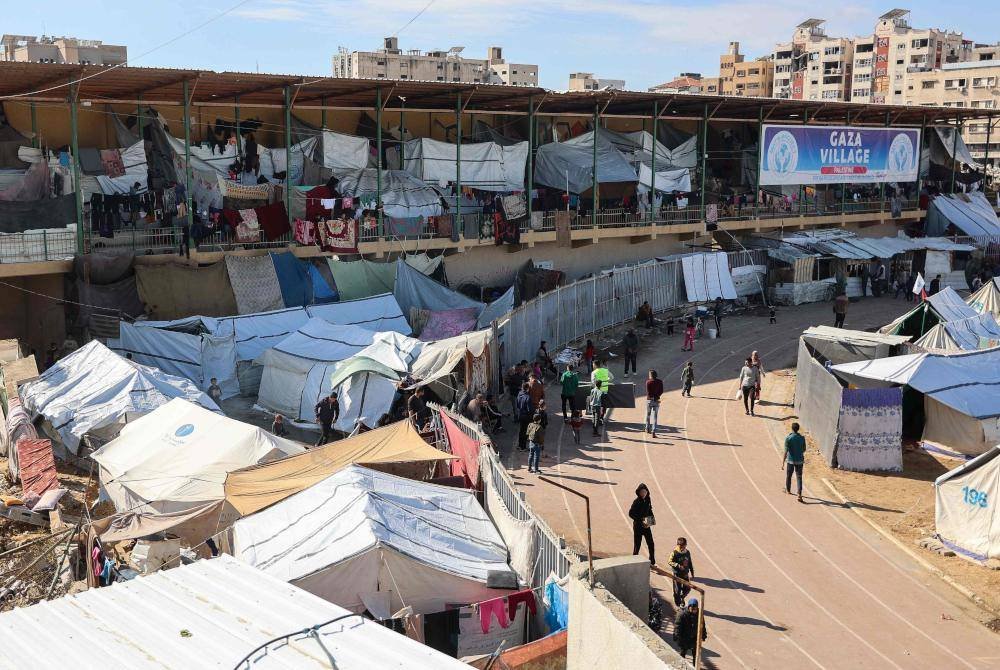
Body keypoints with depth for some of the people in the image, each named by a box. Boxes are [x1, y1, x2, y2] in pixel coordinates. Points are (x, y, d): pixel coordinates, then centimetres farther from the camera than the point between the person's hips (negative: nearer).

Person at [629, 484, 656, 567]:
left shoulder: (648, 500, 1)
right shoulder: (636, 502, -17)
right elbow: (631, 514, -16)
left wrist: (652, 518, 0)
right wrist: (641, 520, -22)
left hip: (647, 525, 6)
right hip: (638, 526, -6)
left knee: (651, 545, 9)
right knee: (637, 545, 3)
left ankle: (652, 563, 23)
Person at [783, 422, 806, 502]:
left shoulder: (788, 438, -14)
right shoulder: (802, 438, -4)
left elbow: (785, 451, -16)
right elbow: (804, 450, 9)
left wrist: (783, 462, -12)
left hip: (790, 460, -2)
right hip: (799, 461, 2)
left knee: (788, 476, 19)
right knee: (799, 477, 3)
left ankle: (788, 490, 39)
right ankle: (799, 495, -10)